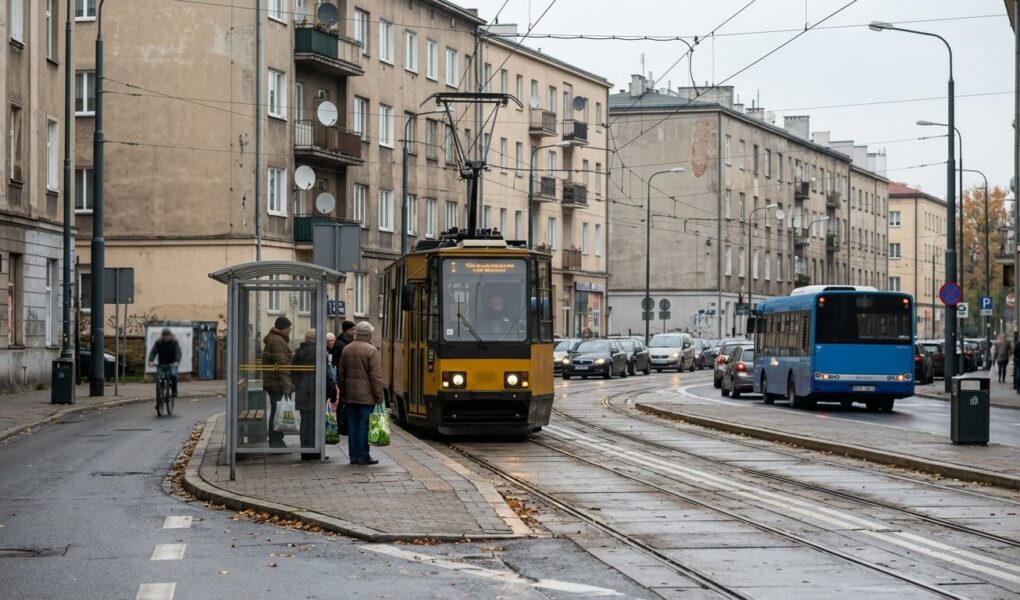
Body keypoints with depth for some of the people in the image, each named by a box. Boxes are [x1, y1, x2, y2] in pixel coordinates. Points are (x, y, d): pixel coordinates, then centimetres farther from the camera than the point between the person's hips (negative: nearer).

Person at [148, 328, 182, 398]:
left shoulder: (174, 342, -9)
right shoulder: (158, 342, -5)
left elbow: (178, 352, -22)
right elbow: (153, 352, -16)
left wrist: (177, 362, -41)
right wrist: (150, 361, -35)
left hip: (172, 364, -2)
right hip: (161, 364, 2)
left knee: (173, 374, -29)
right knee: (158, 378, -15)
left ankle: (174, 390, -7)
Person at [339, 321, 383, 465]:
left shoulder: (346, 349, 10)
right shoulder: (371, 350, -10)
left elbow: (341, 374, 15)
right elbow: (376, 376, -13)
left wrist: (344, 394, 21)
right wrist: (379, 397, -9)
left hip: (350, 395, 6)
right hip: (366, 395, -6)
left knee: (352, 425, 9)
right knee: (364, 425, -3)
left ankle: (353, 456, 11)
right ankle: (363, 456, -1)